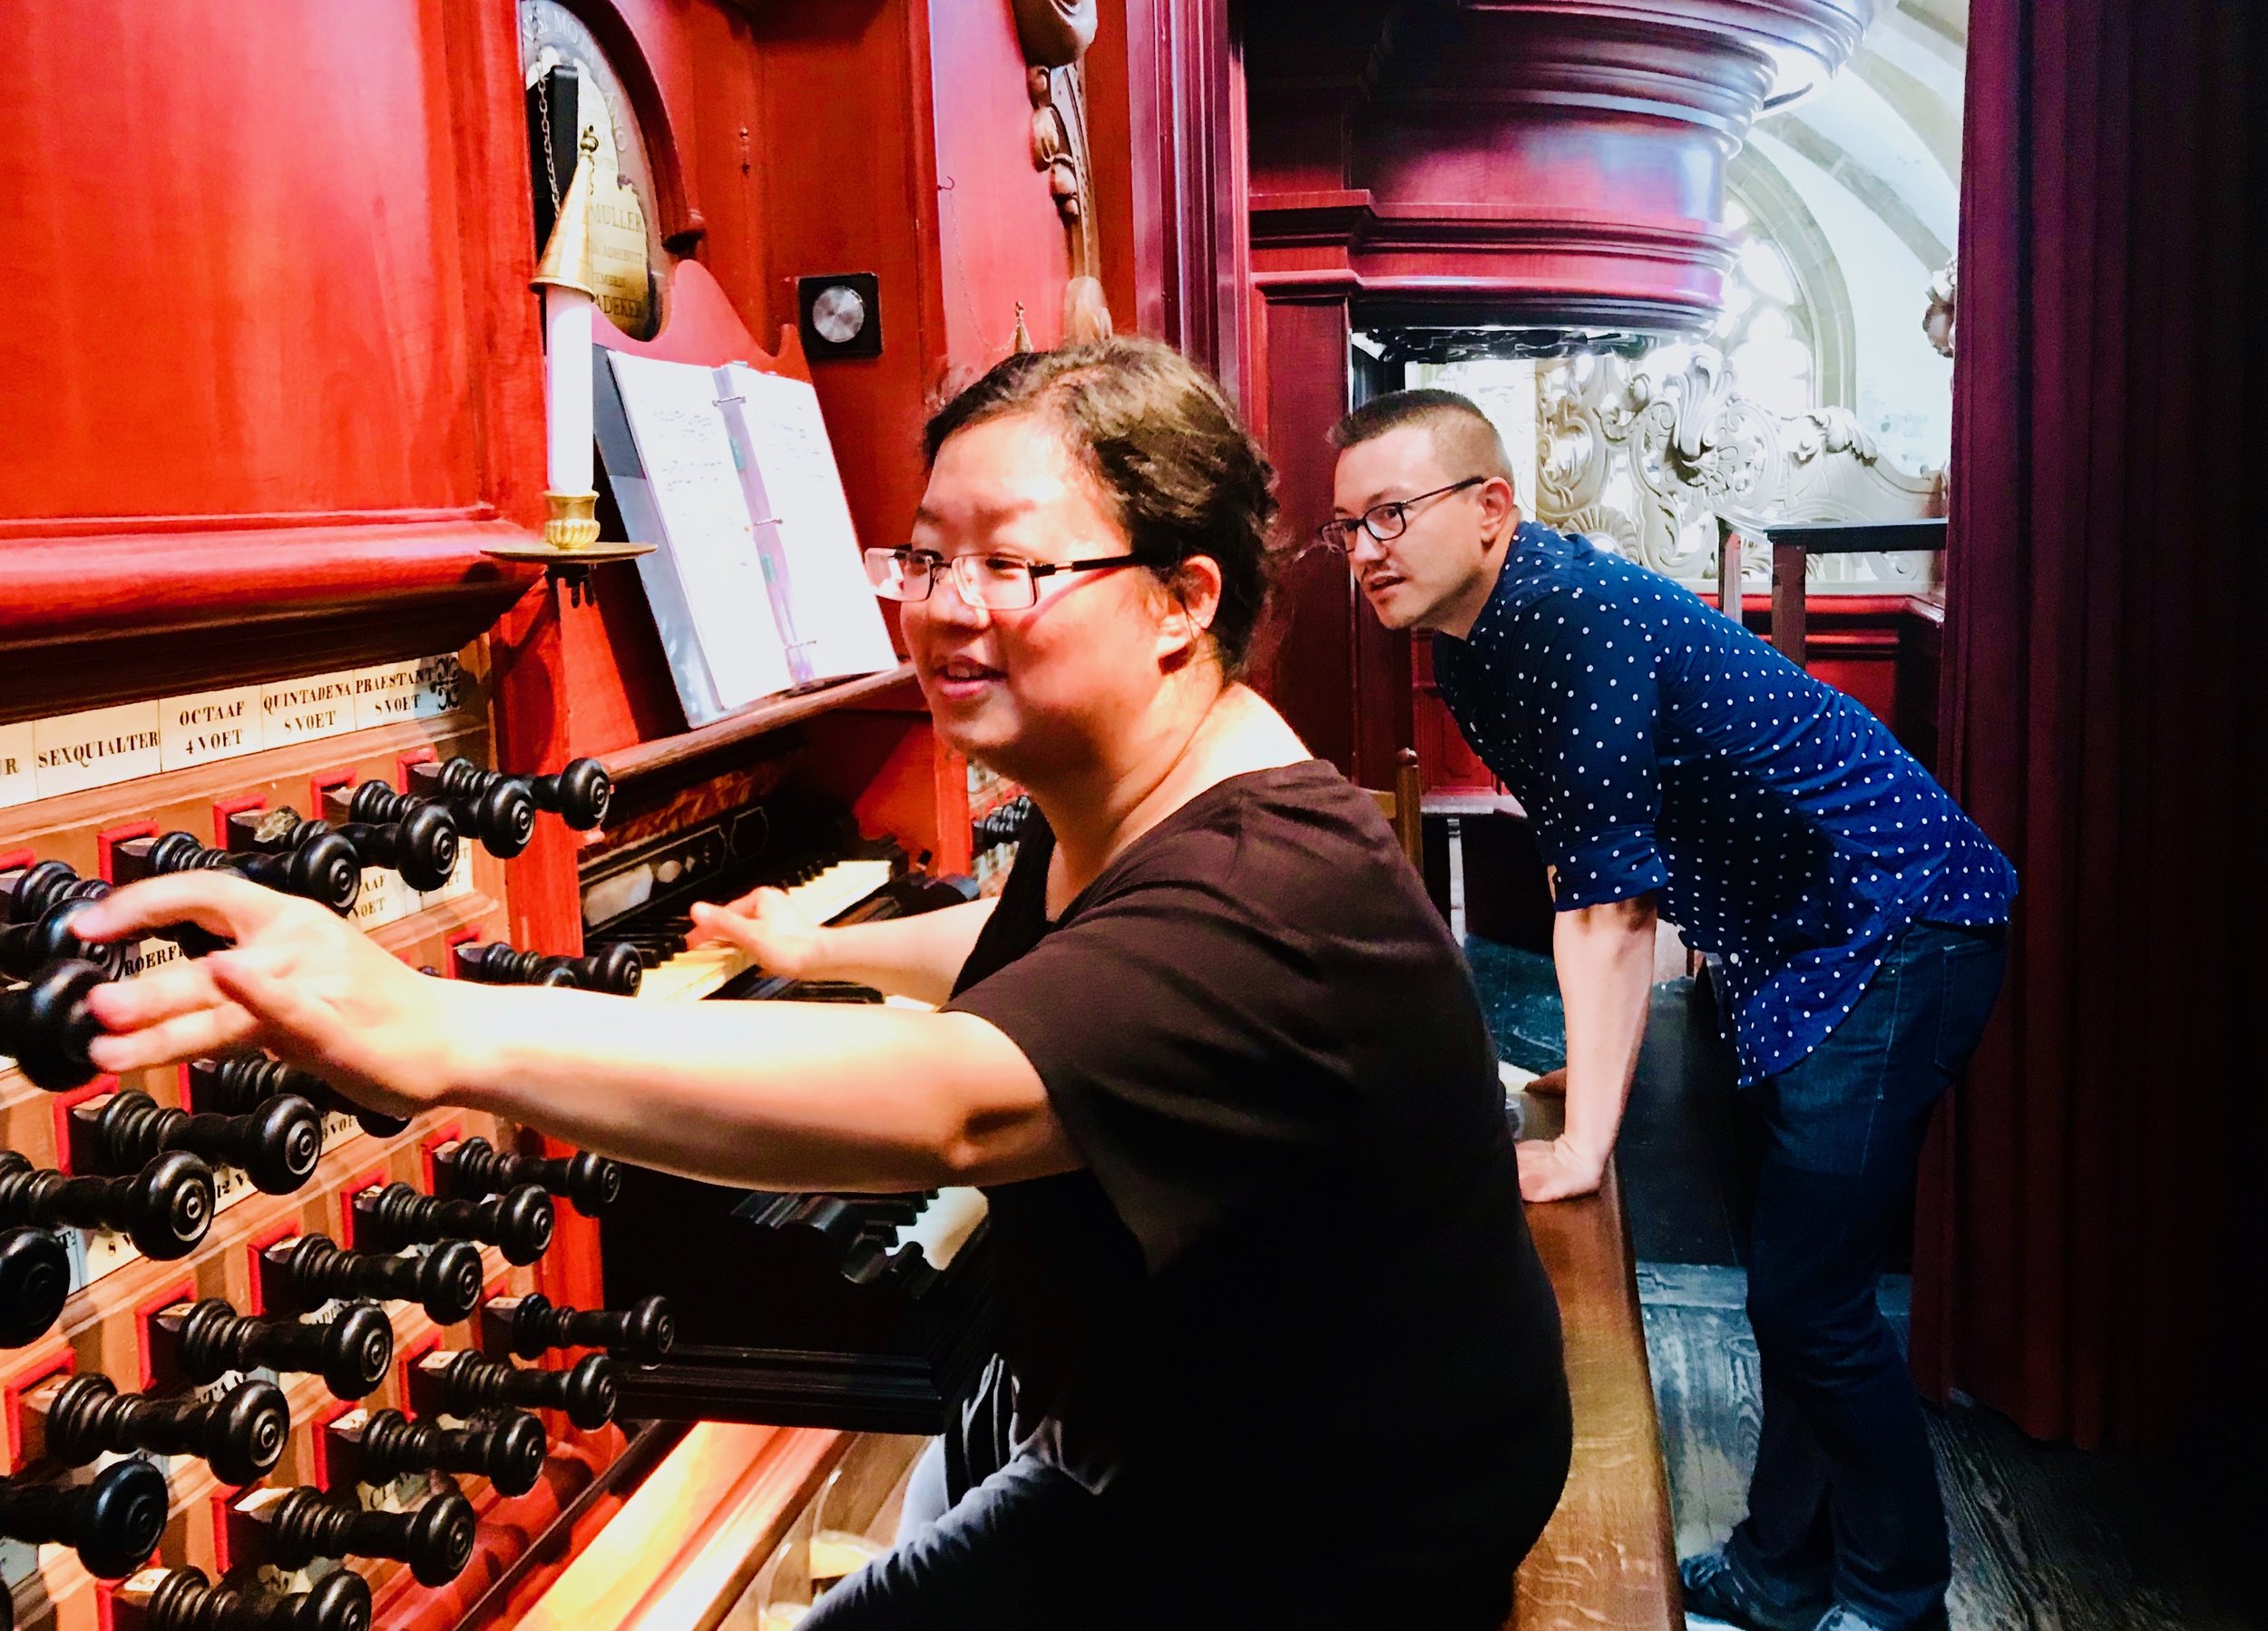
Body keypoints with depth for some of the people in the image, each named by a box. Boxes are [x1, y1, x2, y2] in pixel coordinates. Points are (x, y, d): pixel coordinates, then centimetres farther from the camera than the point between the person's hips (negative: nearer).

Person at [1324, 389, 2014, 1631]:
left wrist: (1582, 1142, -27)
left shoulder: (1582, 614, -25)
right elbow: (1576, 883, 11)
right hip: (1781, 946, 10)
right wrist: (1589, 1066, 11)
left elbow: (1613, 897, -28)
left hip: (1893, 923, -10)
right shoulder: (1466, 651, 4)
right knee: (1784, 1267, 17)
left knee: (1808, 1292, -8)